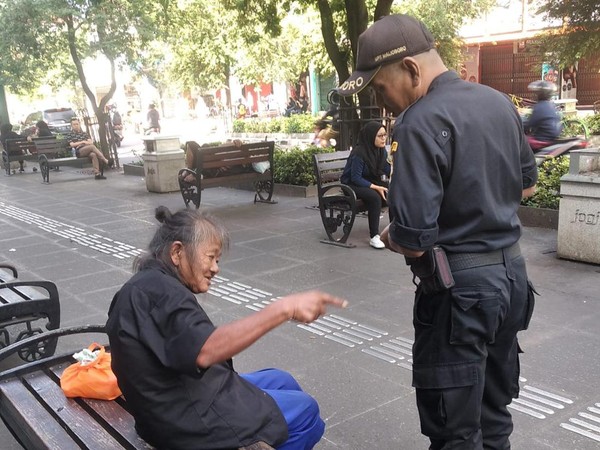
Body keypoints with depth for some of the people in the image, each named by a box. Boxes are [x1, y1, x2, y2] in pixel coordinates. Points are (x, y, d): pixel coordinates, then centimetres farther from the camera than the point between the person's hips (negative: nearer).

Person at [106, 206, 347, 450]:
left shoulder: (148, 286, 9)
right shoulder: (159, 290, -24)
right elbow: (205, 351, -42)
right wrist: (284, 309, -45)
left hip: (177, 404, 11)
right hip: (190, 421, -10)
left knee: (281, 381, 22)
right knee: (305, 410, 6)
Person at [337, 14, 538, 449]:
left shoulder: (421, 123, -21)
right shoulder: (499, 102, 6)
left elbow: (414, 242, -25)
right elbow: (527, 184, 19)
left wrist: (388, 236, -4)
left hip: (461, 287, -9)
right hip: (512, 273, 9)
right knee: (494, 410, 23)